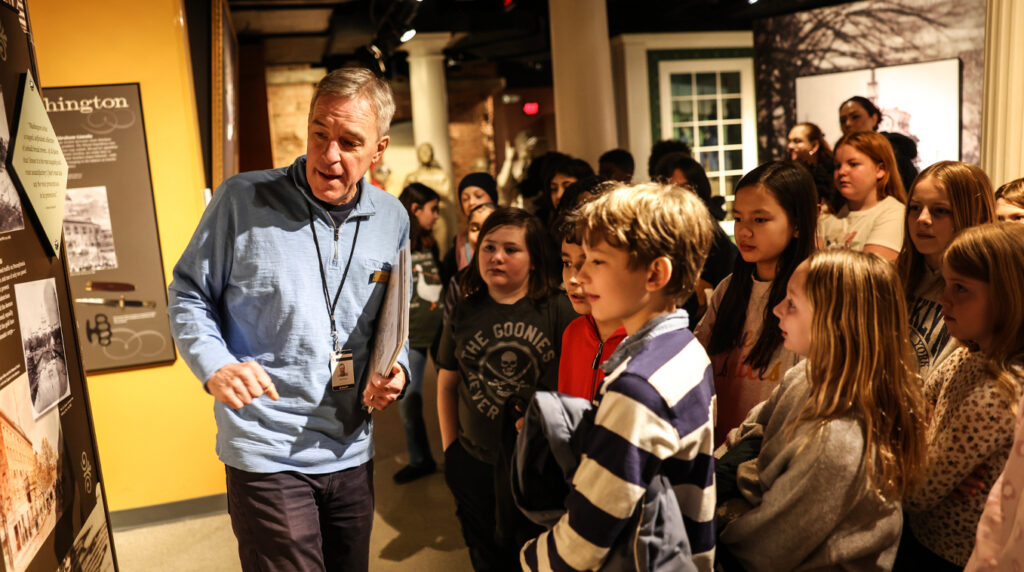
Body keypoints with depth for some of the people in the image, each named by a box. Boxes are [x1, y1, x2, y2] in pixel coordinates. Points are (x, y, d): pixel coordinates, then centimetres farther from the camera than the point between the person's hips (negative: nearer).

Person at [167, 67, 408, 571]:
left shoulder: (392, 219, 3)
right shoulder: (242, 200, -11)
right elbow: (189, 294, -2)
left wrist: (396, 368, -4)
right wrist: (215, 365, -19)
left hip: (352, 452, 5)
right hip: (267, 454, -4)